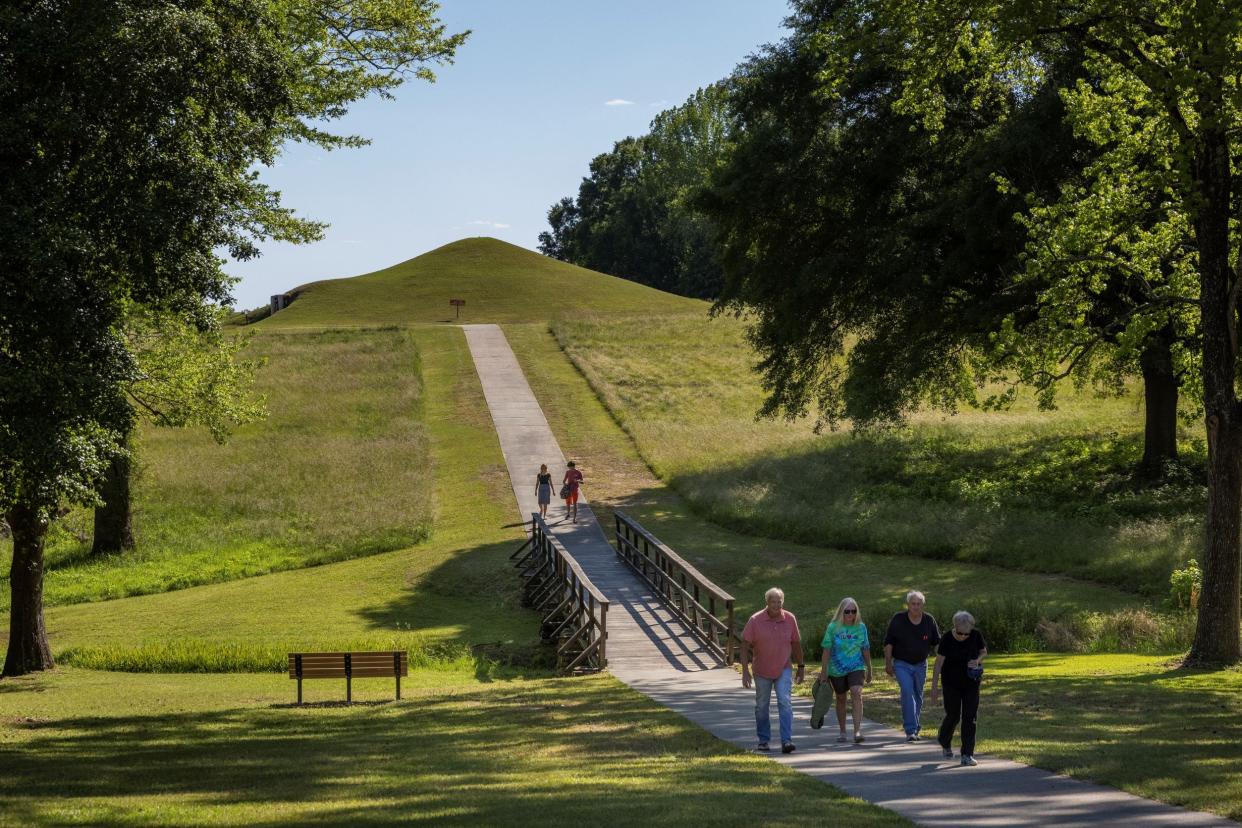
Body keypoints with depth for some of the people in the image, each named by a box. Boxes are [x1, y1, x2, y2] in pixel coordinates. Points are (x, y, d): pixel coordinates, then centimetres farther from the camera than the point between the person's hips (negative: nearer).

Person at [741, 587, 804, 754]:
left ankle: (786, 741, -19)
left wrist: (801, 666, 12)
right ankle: (763, 740, 28)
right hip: (762, 671, 0)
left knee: (785, 703, -15)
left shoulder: (790, 619, -6)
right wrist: (745, 671, -14)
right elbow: (745, 645, -10)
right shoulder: (755, 620, -13)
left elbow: (796, 643, 7)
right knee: (762, 706, 11)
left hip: (784, 669, 0)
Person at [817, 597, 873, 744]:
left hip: (857, 667, 0)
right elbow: (827, 649, -4)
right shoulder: (833, 627, -6)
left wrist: (869, 670, 13)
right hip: (837, 669, 0)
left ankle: (857, 730, -26)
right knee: (841, 699, 11)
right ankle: (842, 732, 26)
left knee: (857, 693, -21)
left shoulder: (861, 627, 0)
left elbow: (865, 649, 8)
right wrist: (824, 671, -6)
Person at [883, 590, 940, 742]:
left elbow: (937, 642, 8)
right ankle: (910, 730, -23)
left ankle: (913, 729, 25)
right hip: (902, 664, -3)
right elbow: (888, 642, -3)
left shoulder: (929, 621, -2)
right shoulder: (898, 620, -9)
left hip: (920, 665, 3)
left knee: (918, 697, 10)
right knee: (908, 693, -19)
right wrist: (888, 663, -6)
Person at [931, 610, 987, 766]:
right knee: (953, 715, 6)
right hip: (951, 684, -2)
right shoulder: (947, 640, -18)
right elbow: (938, 664, -13)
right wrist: (934, 687, -14)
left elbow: (984, 651, 7)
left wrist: (978, 660, -16)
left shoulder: (976, 636, -11)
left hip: (971, 683, 2)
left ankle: (967, 755, 0)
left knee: (970, 717, -4)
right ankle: (945, 742, 37)